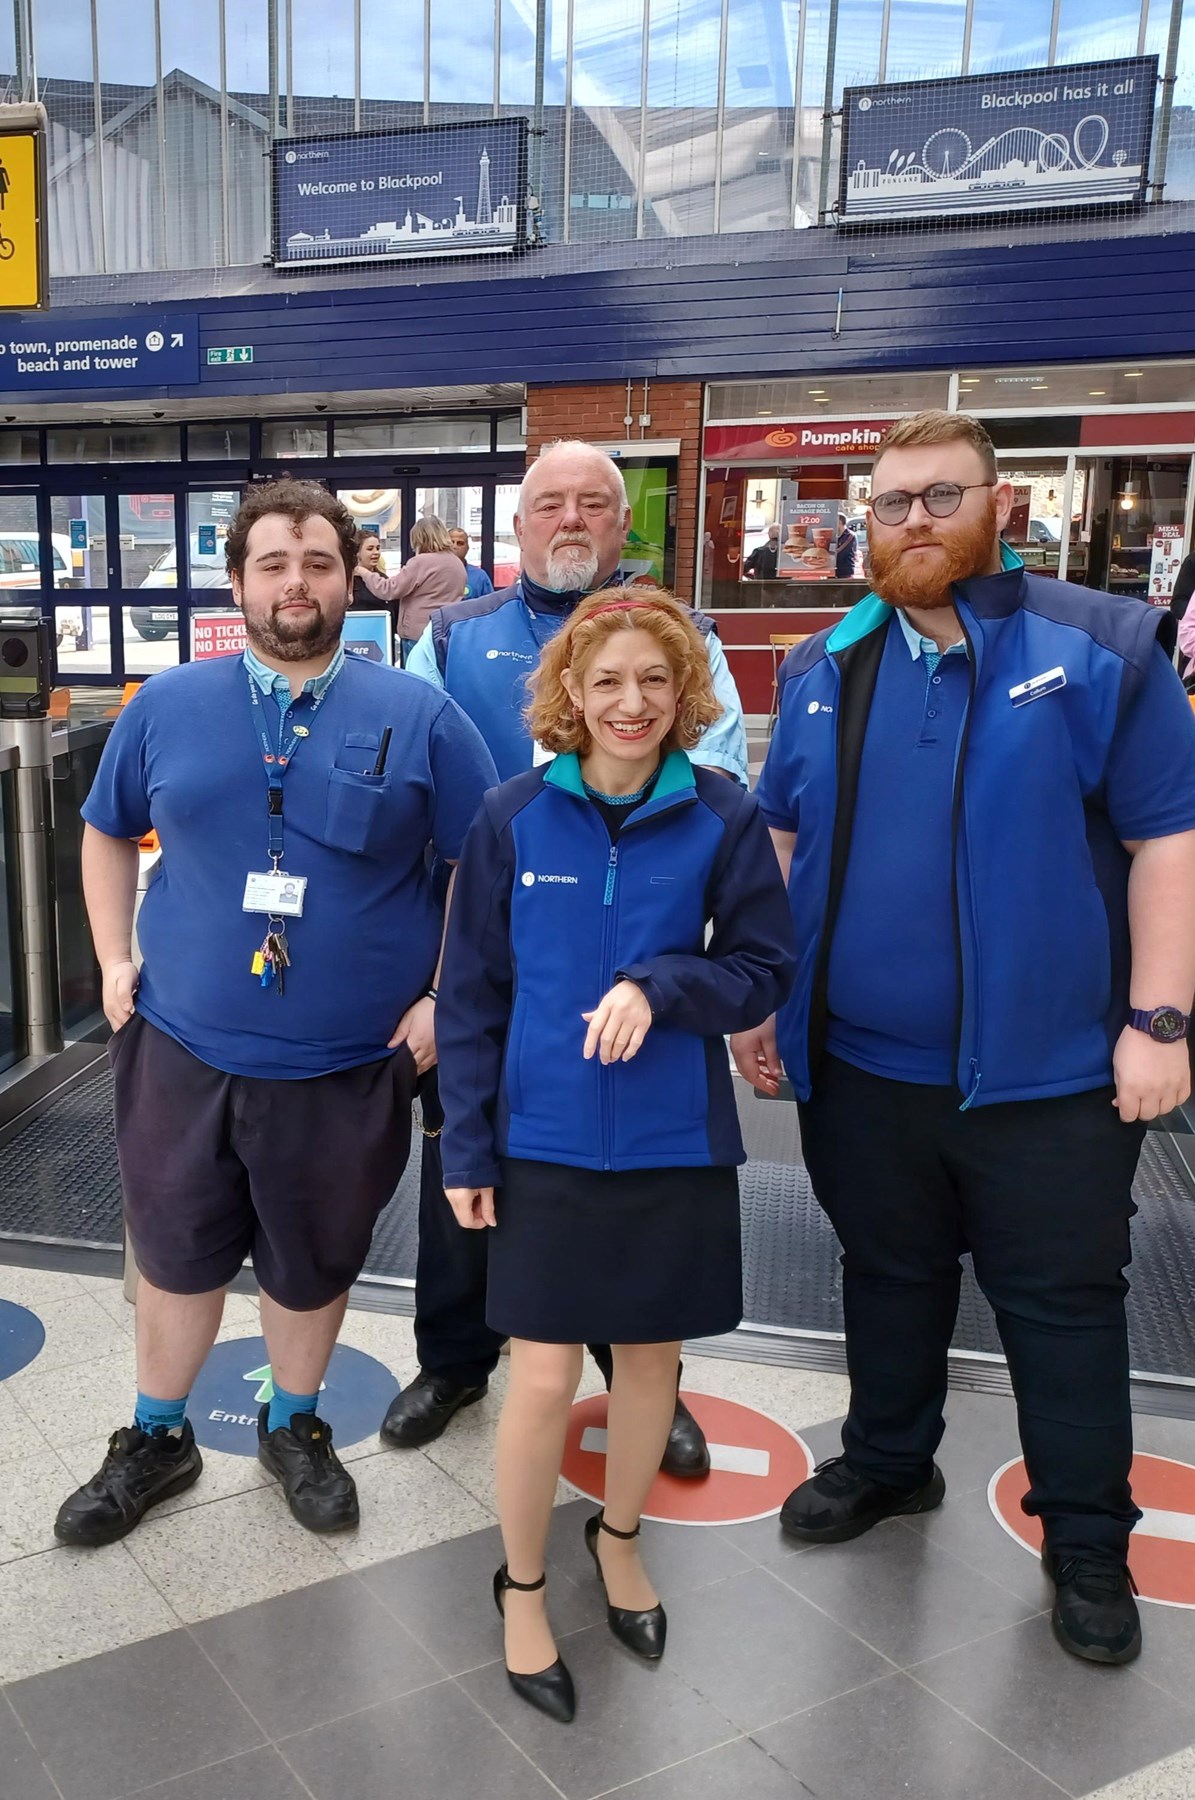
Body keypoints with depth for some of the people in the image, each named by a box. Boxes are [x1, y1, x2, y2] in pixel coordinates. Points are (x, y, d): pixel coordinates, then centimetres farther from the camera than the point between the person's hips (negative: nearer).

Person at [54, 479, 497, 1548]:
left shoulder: (418, 717, -5)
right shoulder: (168, 706, 2)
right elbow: (107, 832, 16)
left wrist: (443, 998, -7)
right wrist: (114, 960, 6)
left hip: (347, 1067, -1)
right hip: (181, 1050, 2)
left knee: (313, 1268, 16)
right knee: (177, 1257, 16)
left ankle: (295, 1428, 41)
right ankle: (157, 1440, 39)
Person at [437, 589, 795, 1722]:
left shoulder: (722, 819, -5)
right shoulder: (515, 818, -5)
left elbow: (765, 971, -1)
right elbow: (472, 991, 0)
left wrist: (660, 986, -20)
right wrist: (465, 1147, -2)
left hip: (676, 1146, 1)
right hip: (545, 1142, -1)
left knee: (652, 1355, 16)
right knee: (545, 1376, 3)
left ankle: (619, 1536, 43)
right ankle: (522, 1583, 28)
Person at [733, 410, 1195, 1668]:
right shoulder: (823, 669, 7)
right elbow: (779, 842, 11)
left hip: (1048, 1070, -3)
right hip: (862, 1062, 4)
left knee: (1063, 1303, 10)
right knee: (888, 1275, 20)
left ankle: (1087, 1542, 29)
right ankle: (887, 1463, 43)